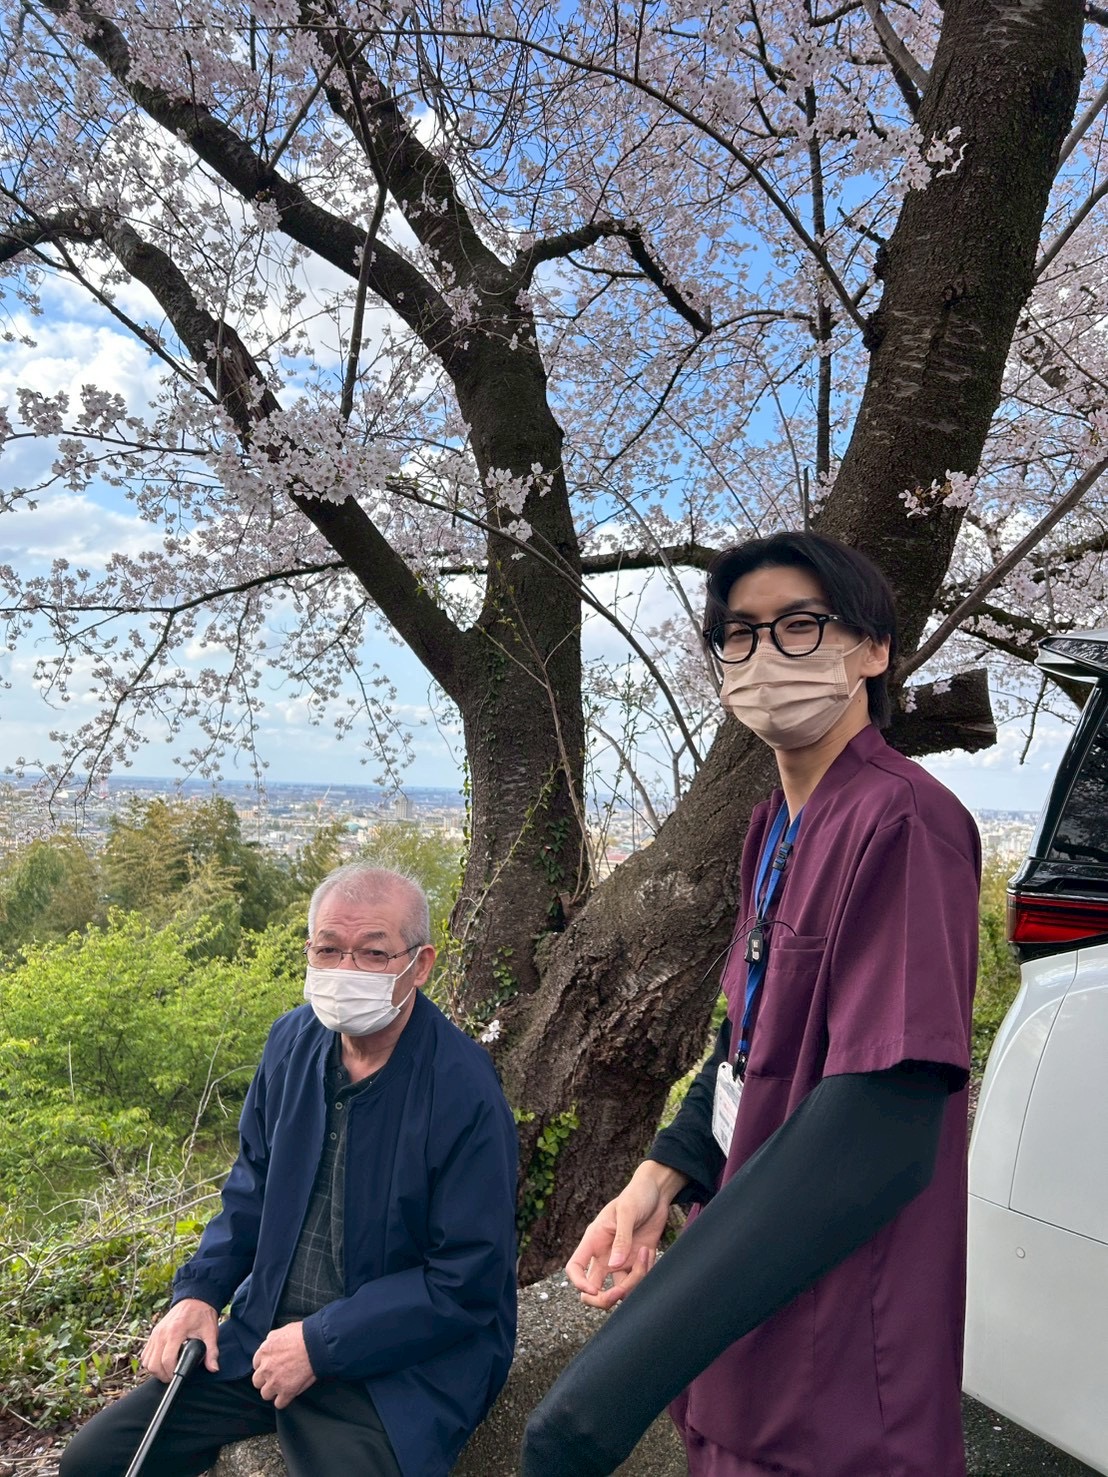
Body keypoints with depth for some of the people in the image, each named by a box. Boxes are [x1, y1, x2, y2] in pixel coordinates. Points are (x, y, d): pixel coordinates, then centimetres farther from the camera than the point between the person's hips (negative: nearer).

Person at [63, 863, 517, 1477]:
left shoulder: (466, 1094, -23)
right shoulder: (294, 1039, -3)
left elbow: (467, 1283, -19)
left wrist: (320, 1344, -17)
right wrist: (199, 1291, 2)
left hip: (398, 1367, -5)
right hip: (270, 1331, 6)